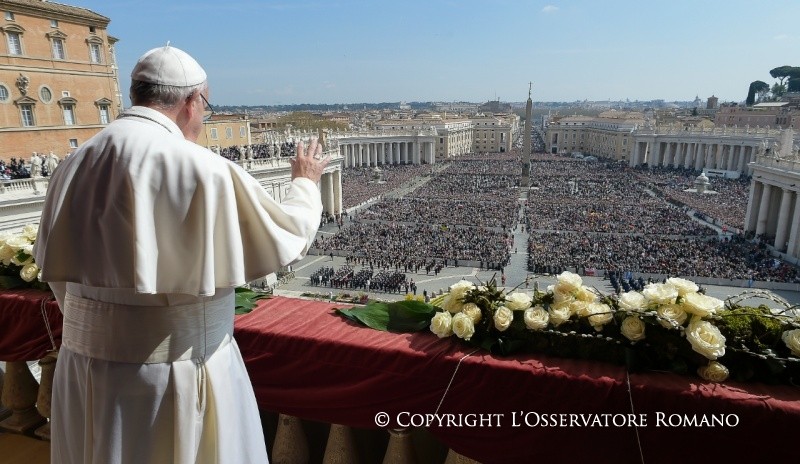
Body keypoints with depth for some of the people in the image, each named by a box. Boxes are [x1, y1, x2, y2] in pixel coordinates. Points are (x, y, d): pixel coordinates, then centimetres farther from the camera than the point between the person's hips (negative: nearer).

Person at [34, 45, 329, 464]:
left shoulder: (77, 162, -2)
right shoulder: (202, 170, -21)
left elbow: (56, 269, 8)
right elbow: (287, 237, -10)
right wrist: (306, 183, 9)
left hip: (86, 359, 6)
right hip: (176, 367, -5)